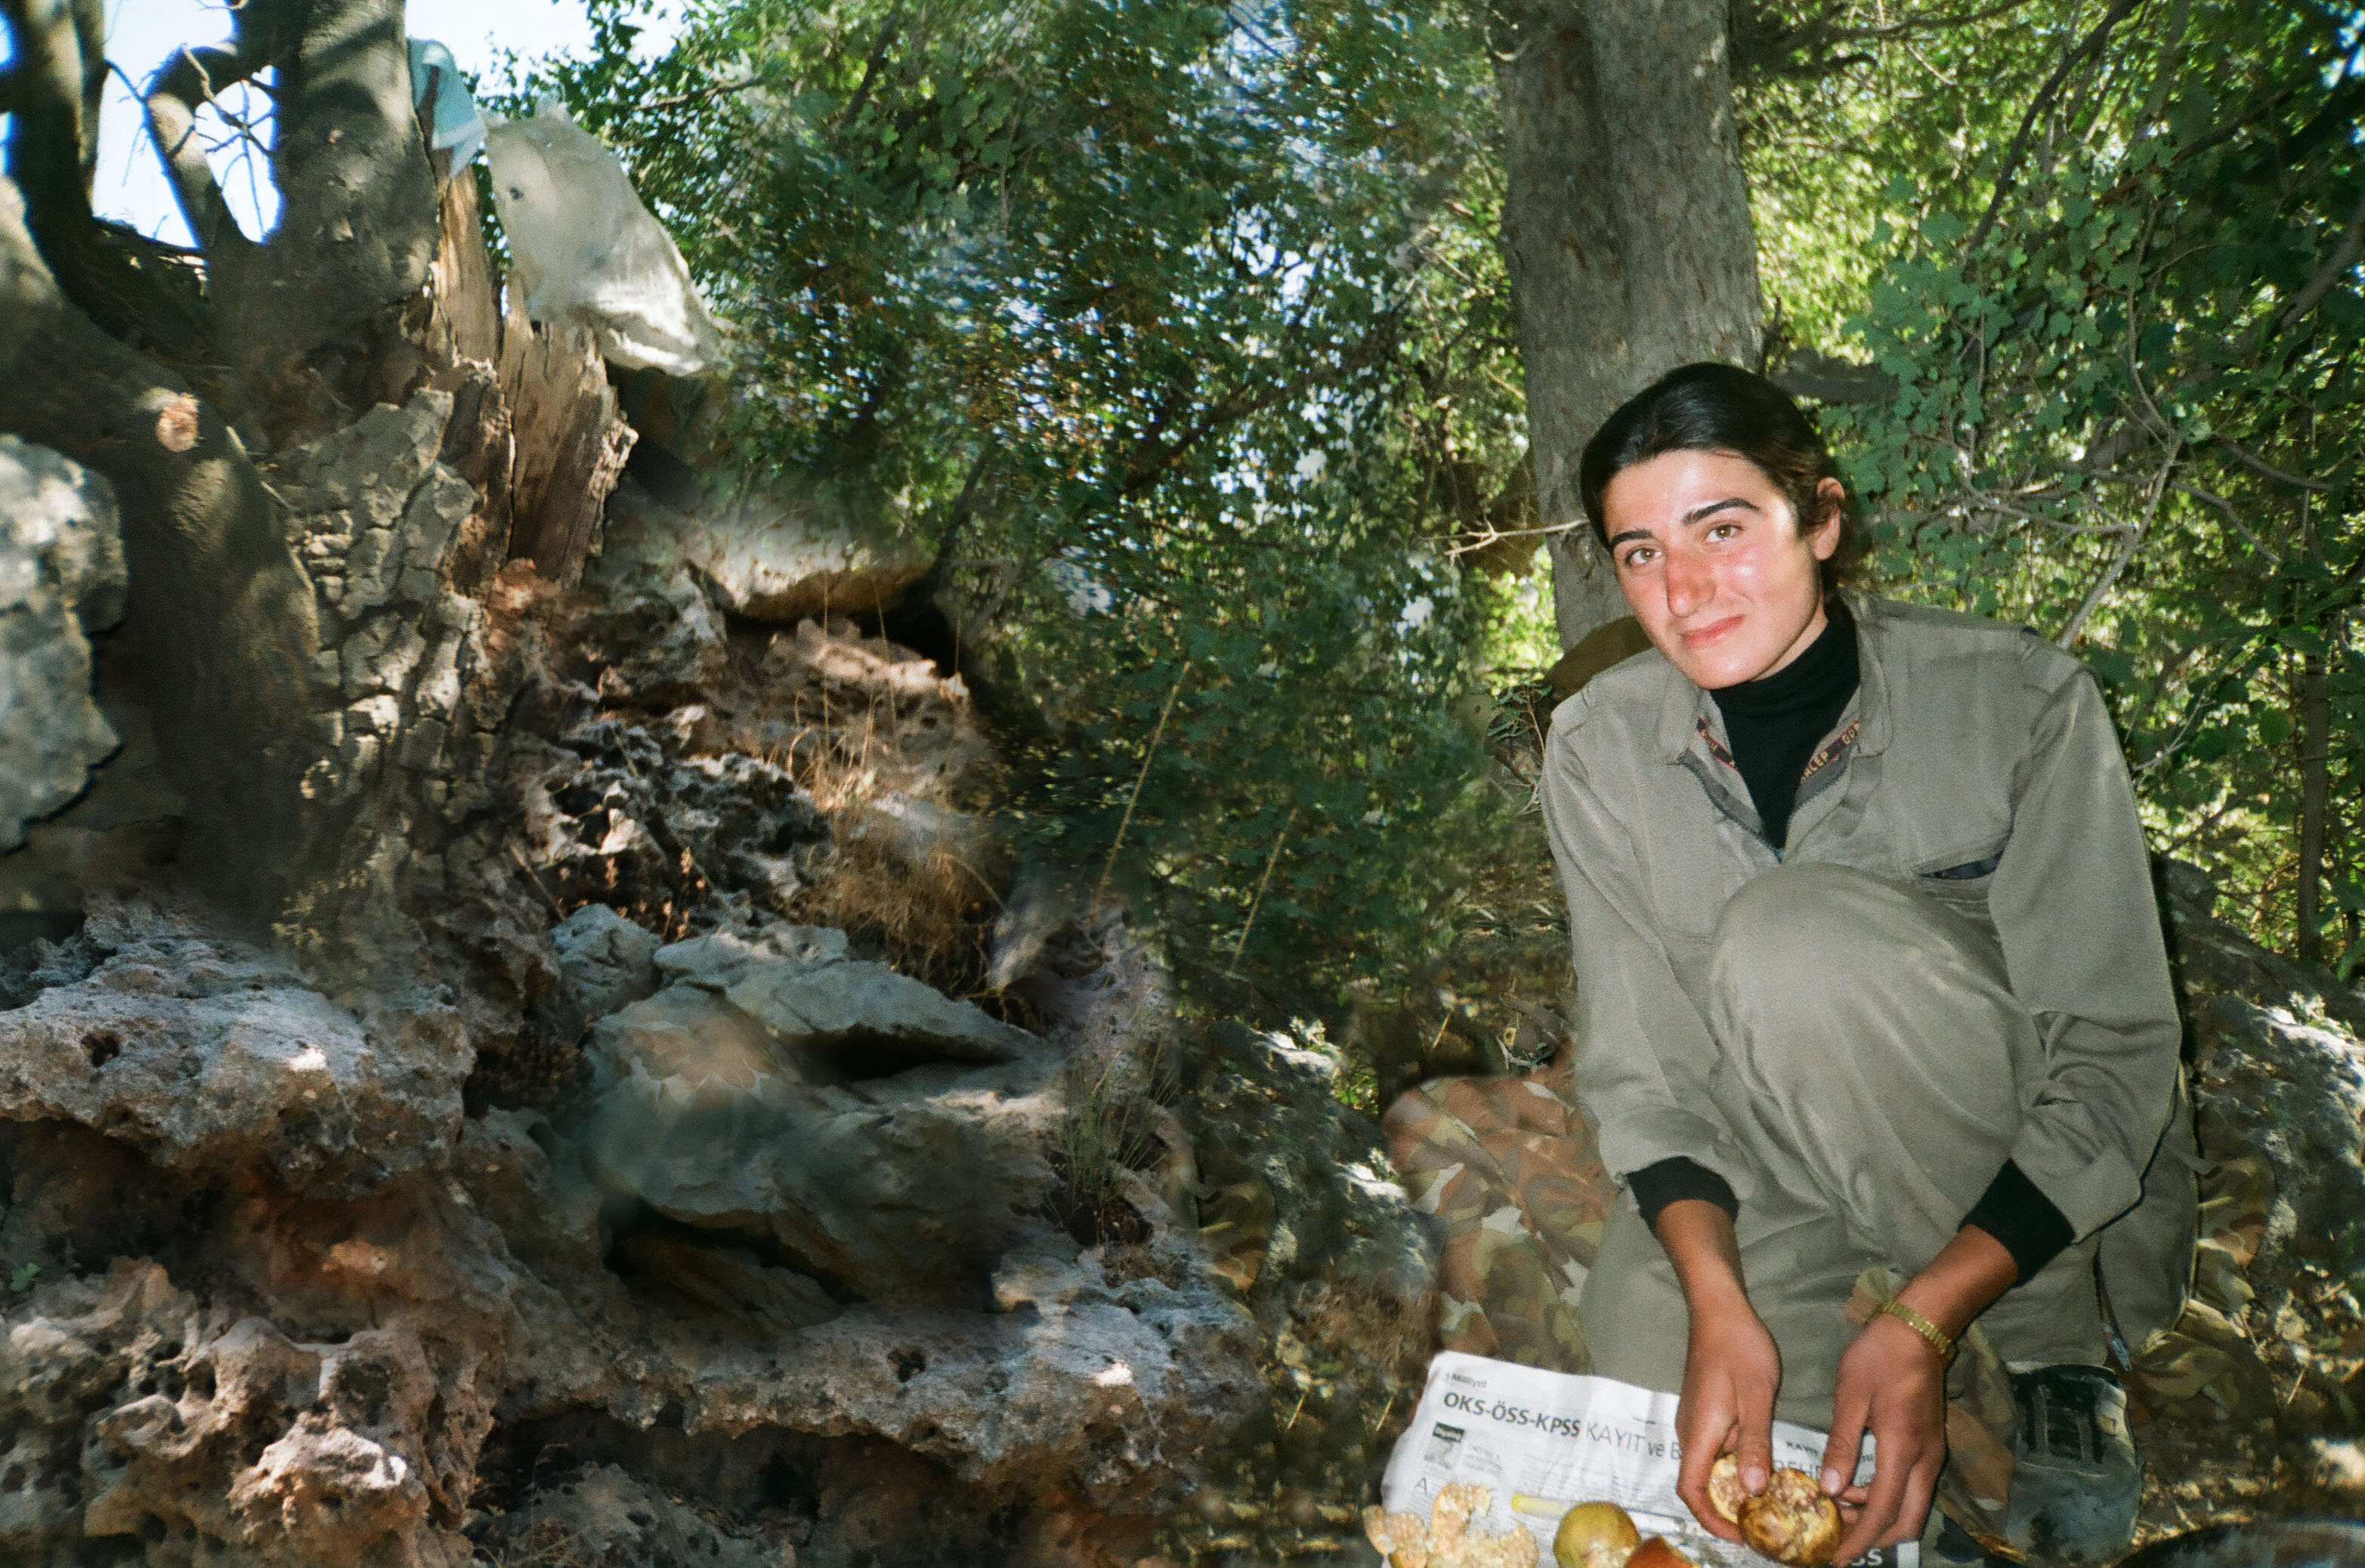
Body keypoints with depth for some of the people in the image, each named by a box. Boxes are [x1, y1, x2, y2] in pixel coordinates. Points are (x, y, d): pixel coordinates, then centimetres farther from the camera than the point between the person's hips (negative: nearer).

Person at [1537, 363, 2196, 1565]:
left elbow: (2118, 1059, -17)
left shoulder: (2016, 699, -18)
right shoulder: (1598, 748, -10)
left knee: (1793, 934, -31)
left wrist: (1925, 1319, -29)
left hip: (2033, 1203, -2)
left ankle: (2058, 1355, -10)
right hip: (1757, 1183, 2)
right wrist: (1718, 1302, -27)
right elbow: (1643, 1072, -8)